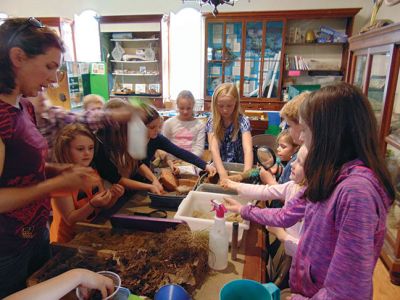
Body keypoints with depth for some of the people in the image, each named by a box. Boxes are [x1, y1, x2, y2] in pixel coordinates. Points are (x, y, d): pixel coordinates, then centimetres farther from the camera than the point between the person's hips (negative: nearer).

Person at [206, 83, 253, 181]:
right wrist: (223, 174, -35)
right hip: (219, 167, 1)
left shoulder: (242, 121, -11)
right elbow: (214, 149, -20)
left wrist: (246, 174, -40)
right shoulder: (211, 122, -7)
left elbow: (248, 149, -23)